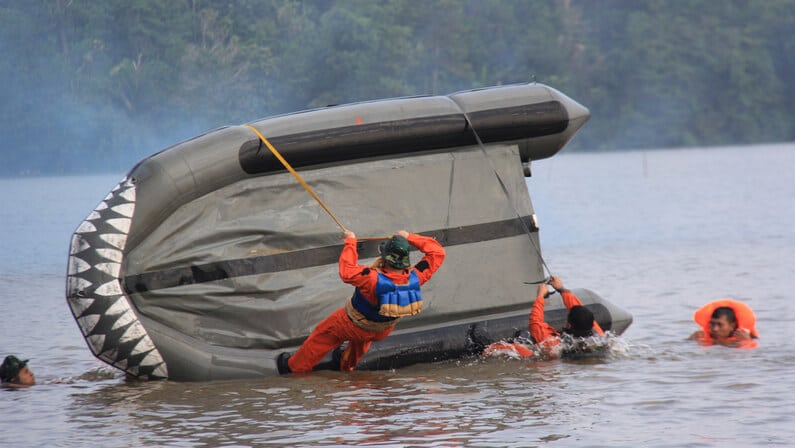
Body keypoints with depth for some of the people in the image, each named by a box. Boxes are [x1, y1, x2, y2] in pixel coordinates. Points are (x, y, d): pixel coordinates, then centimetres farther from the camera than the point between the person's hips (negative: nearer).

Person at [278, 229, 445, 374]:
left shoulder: (374, 279, -46)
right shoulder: (415, 278, -33)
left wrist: (350, 242, -19)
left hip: (354, 326, -4)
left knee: (324, 334, 24)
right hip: (384, 331, 4)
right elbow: (437, 252, -21)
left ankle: (294, 366, 41)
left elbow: (347, 271, -31)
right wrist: (410, 237, -13)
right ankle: (347, 365, 64)